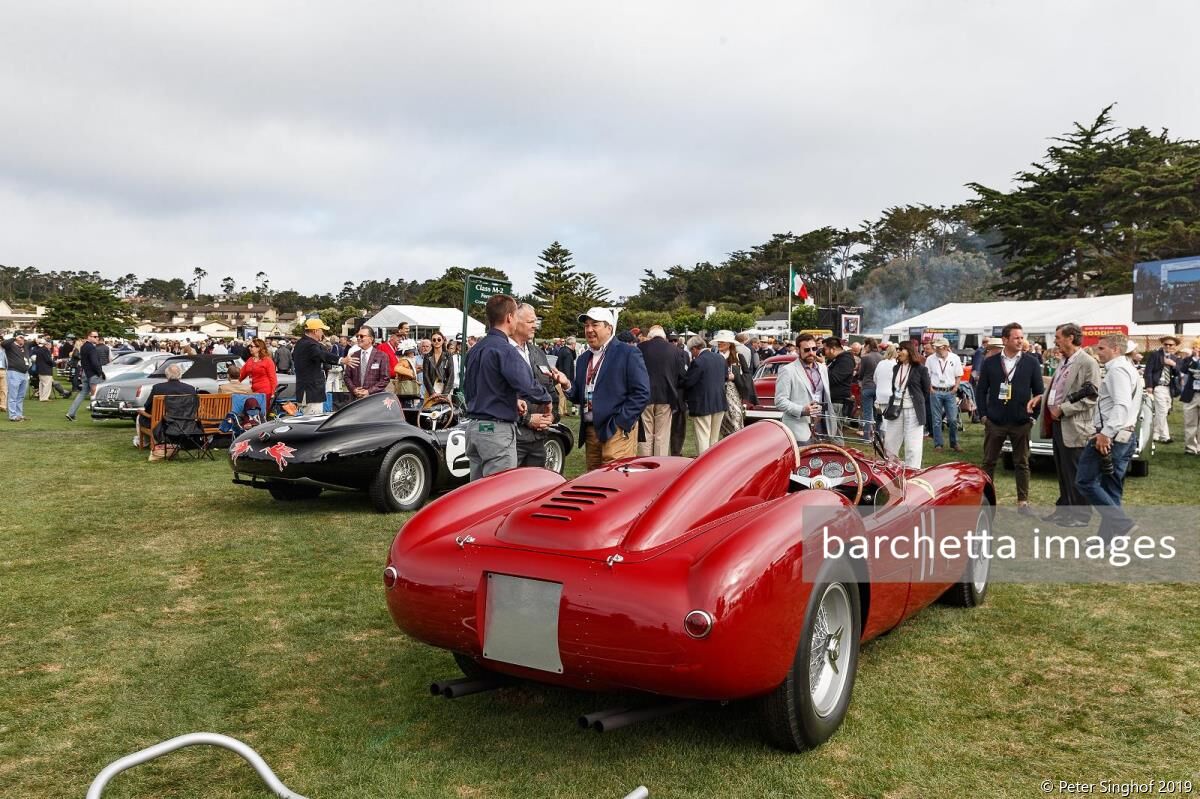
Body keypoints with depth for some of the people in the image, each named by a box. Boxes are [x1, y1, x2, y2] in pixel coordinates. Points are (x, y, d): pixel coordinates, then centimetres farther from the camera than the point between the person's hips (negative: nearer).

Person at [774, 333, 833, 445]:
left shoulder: (822, 368, 15)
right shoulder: (788, 371, -6)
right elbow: (780, 401, -11)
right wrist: (801, 410, -24)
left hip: (820, 427, 6)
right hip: (799, 431, -6)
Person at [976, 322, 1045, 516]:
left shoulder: (1031, 362, 2)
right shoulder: (990, 363, 3)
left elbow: (1040, 390, 7)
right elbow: (982, 391, 6)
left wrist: (1037, 399, -10)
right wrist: (984, 414, 0)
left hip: (1021, 422, 0)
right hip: (995, 421, 0)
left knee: (1022, 463, 7)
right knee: (989, 462, 6)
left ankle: (1023, 502, 15)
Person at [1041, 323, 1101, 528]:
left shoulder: (1087, 363, -13)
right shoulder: (1063, 362, 13)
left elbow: (1092, 396, -19)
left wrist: (1063, 409, -18)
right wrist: (1051, 410, 9)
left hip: (1073, 427, -9)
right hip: (1057, 423, 9)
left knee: (1076, 474, 0)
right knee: (1062, 471, 17)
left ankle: (1080, 515, 9)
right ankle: (1064, 509, 28)